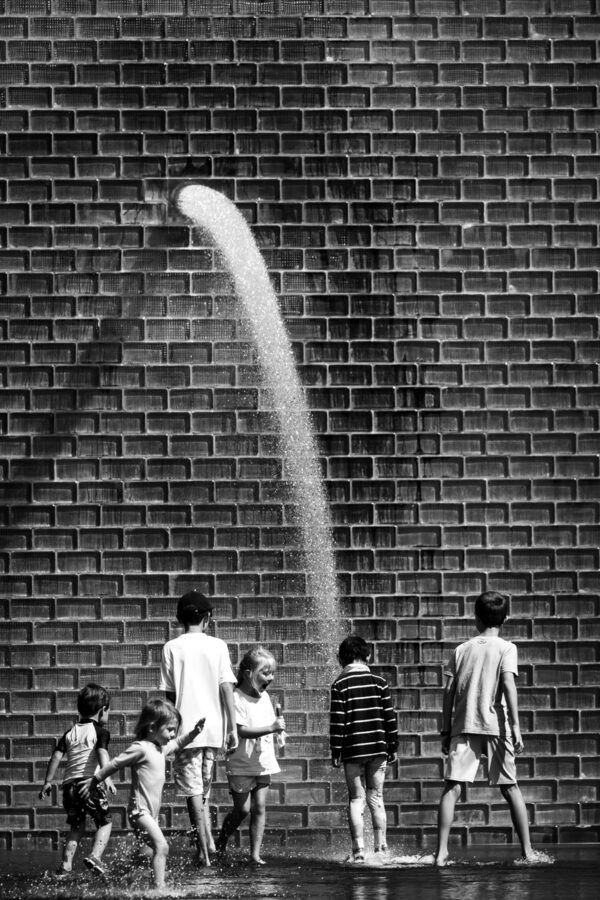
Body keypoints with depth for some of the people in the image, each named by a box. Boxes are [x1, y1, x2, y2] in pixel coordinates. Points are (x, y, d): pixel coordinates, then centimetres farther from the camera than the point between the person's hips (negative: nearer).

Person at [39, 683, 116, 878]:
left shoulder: (70, 733, 18)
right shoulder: (100, 731, 3)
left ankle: (66, 865, 7)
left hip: (69, 784, 5)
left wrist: (48, 782, 16)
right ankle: (95, 856, -14)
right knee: (105, 822, 8)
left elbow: (56, 757, 11)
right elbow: (102, 753, -14)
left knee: (76, 827, 18)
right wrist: (107, 778, -25)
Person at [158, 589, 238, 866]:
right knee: (204, 788, 20)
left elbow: (168, 694, 0)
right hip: (213, 726, 3)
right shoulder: (217, 646, 2)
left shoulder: (172, 648, -1)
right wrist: (233, 727, 2)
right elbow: (226, 688, -1)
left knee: (193, 791, -1)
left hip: (186, 727, -2)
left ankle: (204, 853, -5)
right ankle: (208, 840, 12)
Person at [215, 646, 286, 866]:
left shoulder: (264, 697, 9)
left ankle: (255, 853, 5)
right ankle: (220, 843, 23)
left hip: (263, 763, 6)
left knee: (259, 807, 1)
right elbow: (243, 731, -25)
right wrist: (272, 728, -31)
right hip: (241, 765, -6)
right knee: (242, 808, -1)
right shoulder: (237, 699, -15)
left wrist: (279, 727, 5)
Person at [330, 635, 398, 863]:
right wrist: (393, 747, 11)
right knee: (376, 797, 11)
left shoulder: (340, 685, -4)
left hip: (353, 750, -2)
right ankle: (381, 847, 9)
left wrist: (335, 751, -2)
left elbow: (337, 721, -7)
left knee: (356, 799, 2)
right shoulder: (380, 683, 3)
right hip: (378, 750, 2)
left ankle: (358, 851, -5)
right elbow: (390, 718, 3)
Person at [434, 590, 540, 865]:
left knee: (452, 788, -3)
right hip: (496, 727, -1)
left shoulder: (461, 650, 11)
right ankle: (527, 850, 9)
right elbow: (508, 685, -10)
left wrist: (446, 732, 12)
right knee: (510, 787, 9)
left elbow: (448, 692, 8)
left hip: (464, 726, 1)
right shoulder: (506, 648, 3)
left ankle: (441, 852, -13)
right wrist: (515, 726, -12)